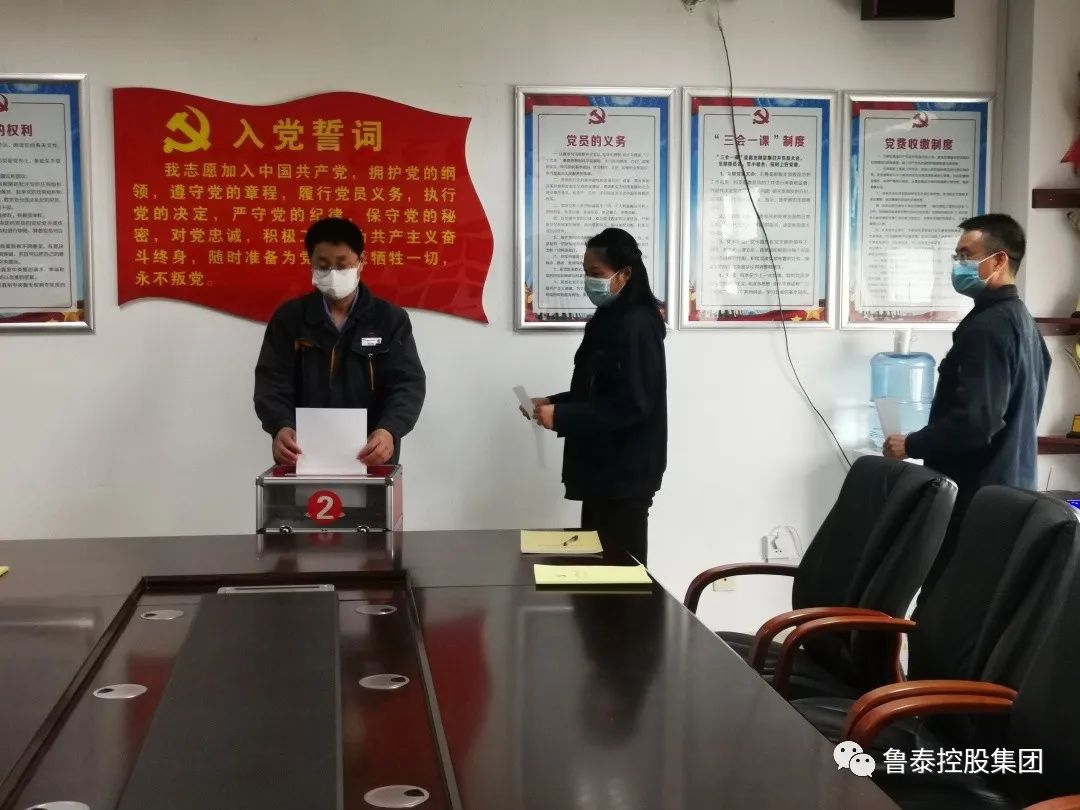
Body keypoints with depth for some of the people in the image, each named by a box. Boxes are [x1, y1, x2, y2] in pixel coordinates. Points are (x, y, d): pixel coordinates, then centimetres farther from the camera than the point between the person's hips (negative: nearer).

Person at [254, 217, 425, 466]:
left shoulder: (390, 319, 2)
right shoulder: (288, 318, 4)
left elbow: (407, 383, -7)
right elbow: (272, 382, -4)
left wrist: (390, 430, -27)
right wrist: (281, 427, -25)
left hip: (370, 459, 0)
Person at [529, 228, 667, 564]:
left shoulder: (637, 327, -17)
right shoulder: (609, 320, 12)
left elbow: (630, 405, -24)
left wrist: (561, 417, -23)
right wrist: (554, 403, 5)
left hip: (626, 472, -10)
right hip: (603, 468, 10)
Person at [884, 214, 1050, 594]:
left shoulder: (988, 327, -17)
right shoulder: (1022, 321, 14)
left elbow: (975, 421, -25)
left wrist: (911, 445, -12)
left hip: (978, 493, -10)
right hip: (1009, 487, 10)